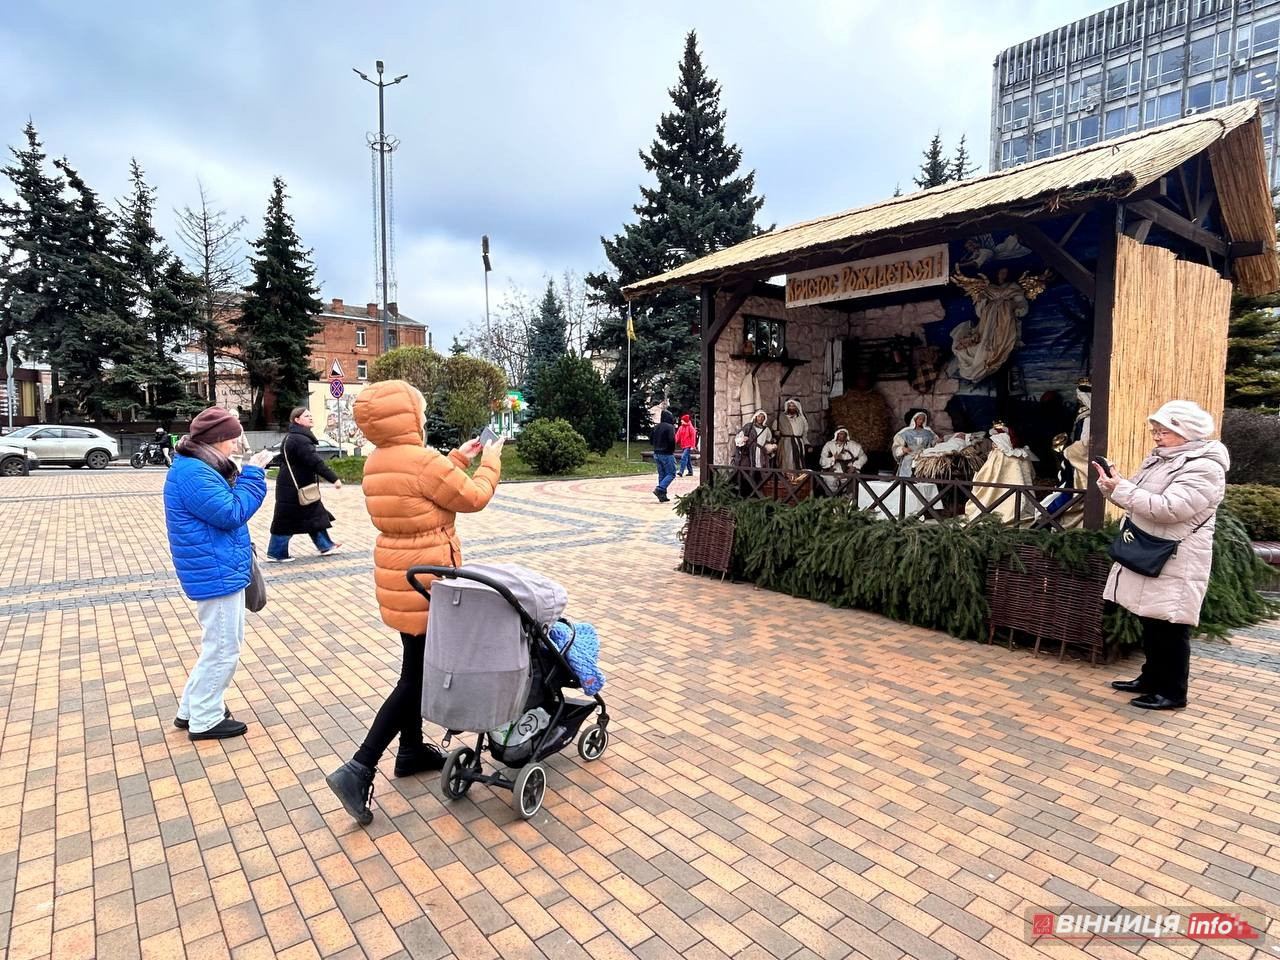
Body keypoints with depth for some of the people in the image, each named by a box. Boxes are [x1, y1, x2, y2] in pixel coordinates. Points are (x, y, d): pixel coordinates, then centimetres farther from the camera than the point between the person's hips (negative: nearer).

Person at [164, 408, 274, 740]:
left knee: (222, 645, 22)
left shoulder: (200, 468, 12)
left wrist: (245, 475, 5)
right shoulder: (193, 473, -21)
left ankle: (191, 710, 33)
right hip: (217, 574, -11)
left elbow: (225, 503, 18)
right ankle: (205, 721, 16)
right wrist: (252, 474, -17)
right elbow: (232, 513, -22)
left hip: (221, 570, 11)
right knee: (222, 650, 2)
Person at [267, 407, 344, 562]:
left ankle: (325, 545, 23)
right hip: (294, 488, -11)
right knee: (287, 520, 0)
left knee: (314, 515, 15)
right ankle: (275, 554, 11)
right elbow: (316, 462, -28)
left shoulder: (292, 437, 14)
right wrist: (334, 478, -27)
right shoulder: (300, 440, -21)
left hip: (300, 486, 11)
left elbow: (282, 458, 26)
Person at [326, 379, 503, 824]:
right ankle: (358, 769, 0)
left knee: (415, 667, 21)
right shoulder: (425, 461, -21)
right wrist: (490, 461, 4)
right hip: (427, 581, -9)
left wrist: (459, 458, 19)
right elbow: (473, 498, -11)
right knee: (416, 676, 0)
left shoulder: (376, 463, 7)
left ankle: (411, 749, 34)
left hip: (397, 577, 9)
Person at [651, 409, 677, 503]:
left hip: (657, 454, 7)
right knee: (671, 474, 0)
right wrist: (672, 450, -4)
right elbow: (672, 440, -20)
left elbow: (651, 439, 12)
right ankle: (659, 489, -16)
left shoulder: (656, 427, 10)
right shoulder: (670, 427, -13)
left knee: (661, 475, 12)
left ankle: (662, 496, 11)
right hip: (667, 454, -7)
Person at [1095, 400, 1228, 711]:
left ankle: (1173, 692, 12)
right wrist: (1110, 485, -1)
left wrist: (1121, 487, -25)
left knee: (1170, 628, 0)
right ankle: (1152, 678, 30)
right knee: (1151, 623, 17)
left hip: (1174, 565, -9)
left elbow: (1168, 509, -27)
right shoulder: (1159, 460, 13)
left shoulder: (1204, 469, -15)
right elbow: (1136, 501, 17)